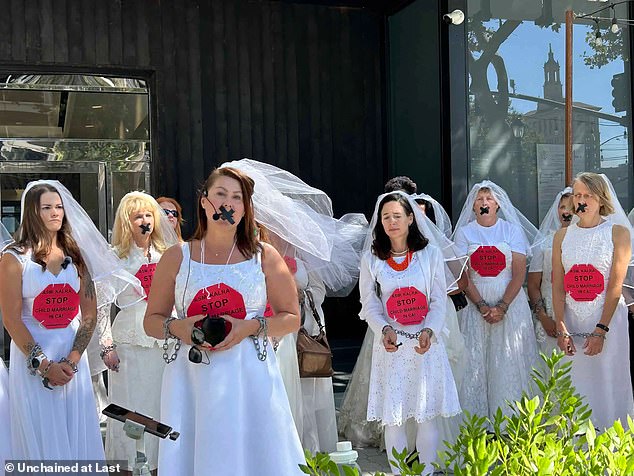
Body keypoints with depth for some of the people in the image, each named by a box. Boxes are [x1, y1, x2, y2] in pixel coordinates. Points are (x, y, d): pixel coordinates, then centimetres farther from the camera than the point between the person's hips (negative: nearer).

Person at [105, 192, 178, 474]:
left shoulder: (166, 255, 9)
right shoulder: (116, 257, 1)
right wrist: (107, 345, -6)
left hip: (163, 342, 3)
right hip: (128, 341, -2)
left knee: (161, 405, 7)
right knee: (126, 406, 2)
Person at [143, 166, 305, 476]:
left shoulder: (265, 257, 7)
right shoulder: (176, 258, 8)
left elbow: (292, 319, 7)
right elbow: (151, 321, 12)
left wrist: (251, 327, -11)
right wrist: (177, 328, -10)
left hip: (249, 378, 0)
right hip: (191, 379, 1)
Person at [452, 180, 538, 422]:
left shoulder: (512, 229, 5)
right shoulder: (464, 232, 7)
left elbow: (519, 273, -2)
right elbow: (463, 276, -1)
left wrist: (502, 306, -13)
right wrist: (482, 306, -12)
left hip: (510, 301, 0)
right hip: (476, 302, 0)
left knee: (509, 360, -2)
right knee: (475, 360, -3)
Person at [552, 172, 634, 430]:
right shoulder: (563, 236, 9)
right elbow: (557, 286, 4)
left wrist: (600, 331, -15)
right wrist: (561, 329, -6)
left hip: (607, 320, -3)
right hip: (571, 322, 3)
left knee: (607, 384, 0)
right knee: (573, 389, 5)